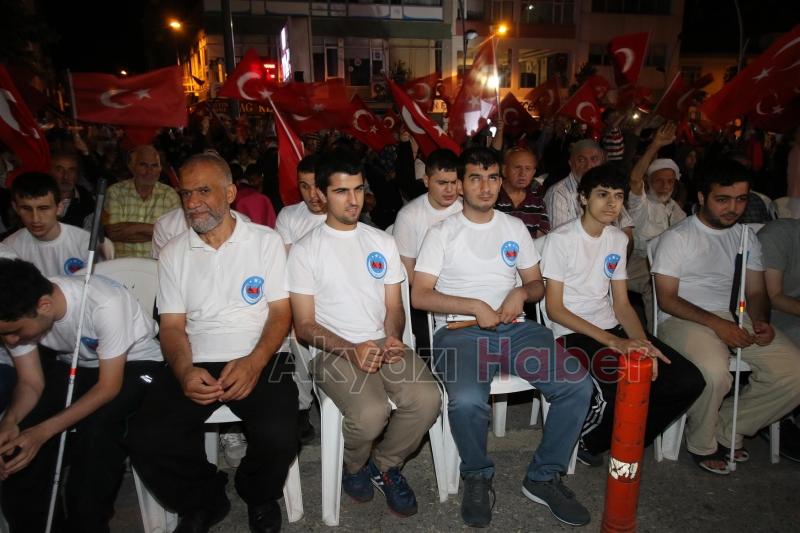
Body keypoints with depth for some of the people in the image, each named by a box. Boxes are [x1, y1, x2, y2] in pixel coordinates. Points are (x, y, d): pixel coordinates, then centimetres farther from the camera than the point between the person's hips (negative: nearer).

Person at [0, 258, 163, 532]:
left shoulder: (105, 303, -36)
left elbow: (109, 386, -26)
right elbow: (30, 383, -8)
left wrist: (43, 431, -34)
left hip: (134, 365, -5)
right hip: (74, 365, 6)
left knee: (94, 434, -30)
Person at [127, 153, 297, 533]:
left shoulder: (265, 240, 4)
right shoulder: (173, 253, 11)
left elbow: (280, 313, 0)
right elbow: (172, 325, 7)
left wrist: (254, 362, -19)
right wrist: (184, 371, -14)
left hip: (260, 360, -2)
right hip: (195, 363, 3)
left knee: (278, 437, -26)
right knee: (145, 439, -19)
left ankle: (259, 497, 12)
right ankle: (203, 502, 13)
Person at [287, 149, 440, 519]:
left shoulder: (383, 242, 12)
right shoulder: (305, 250, 0)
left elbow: (394, 307, 13)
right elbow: (304, 325, -3)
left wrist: (393, 337, -10)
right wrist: (351, 349, -18)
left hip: (384, 343, 4)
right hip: (334, 350, -4)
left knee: (427, 399, -23)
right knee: (371, 412, -30)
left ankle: (385, 465, 9)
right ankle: (353, 466, 9)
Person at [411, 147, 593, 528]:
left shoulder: (515, 228, 17)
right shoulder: (442, 233, 4)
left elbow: (538, 285, 21)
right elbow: (419, 296, -3)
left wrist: (521, 292, -4)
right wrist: (475, 306, -13)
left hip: (513, 328, 4)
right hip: (460, 330, -4)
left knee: (578, 385, -17)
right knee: (467, 401, -33)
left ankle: (543, 477, 4)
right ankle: (478, 479, -1)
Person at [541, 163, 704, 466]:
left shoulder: (618, 239, 13)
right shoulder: (561, 239, -8)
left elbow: (621, 304, 12)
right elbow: (554, 309, -12)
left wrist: (643, 344, -9)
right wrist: (614, 342, -20)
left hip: (612, 329, 7)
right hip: (572, 334, -7)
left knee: (689, 381, -9)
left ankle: (593, 441, 5)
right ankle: (580, 438, 3)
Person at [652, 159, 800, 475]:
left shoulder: (747, 239, 19)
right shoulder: (677, 237, -1)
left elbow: (756, 292, 17)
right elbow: (667, 299, -8)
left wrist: (761, 321, -7)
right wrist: (715, 323, -20)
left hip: (736, 319, 7)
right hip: (684, 320, -6)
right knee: (714, 373, -35)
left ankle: (728, 430, 7)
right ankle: (702, 445, -4)